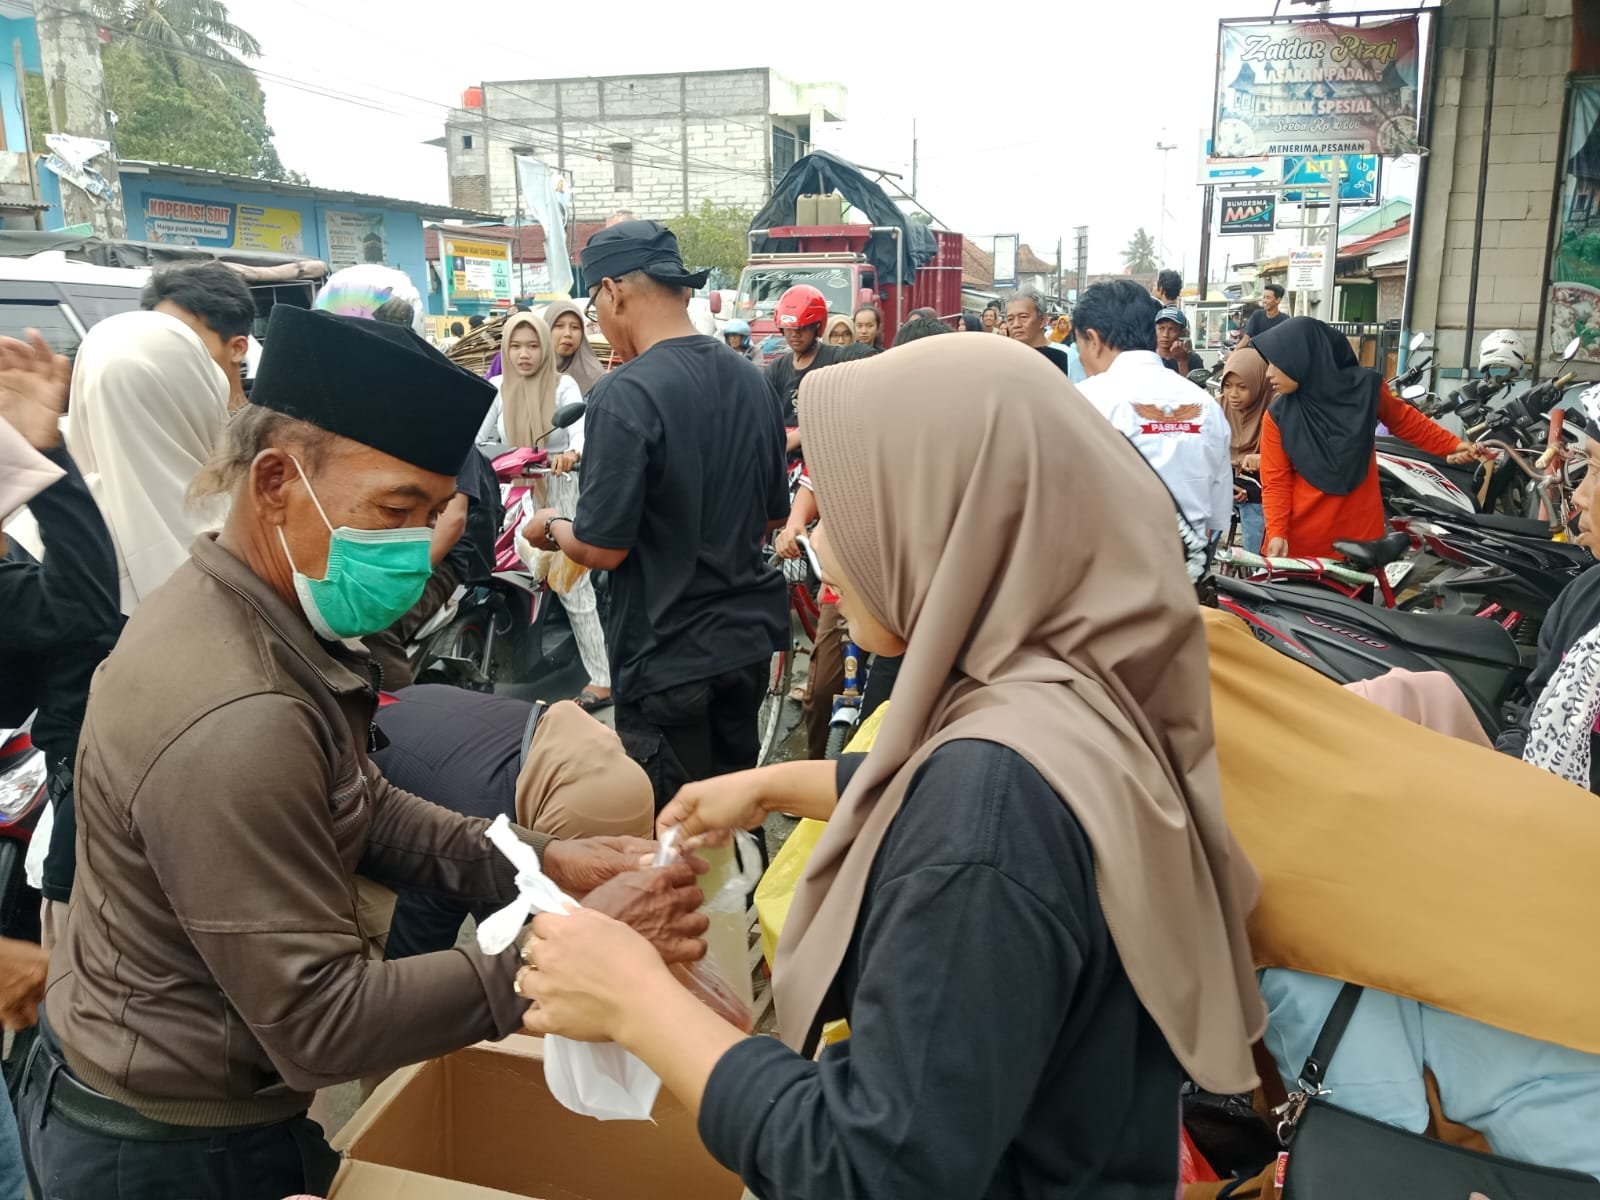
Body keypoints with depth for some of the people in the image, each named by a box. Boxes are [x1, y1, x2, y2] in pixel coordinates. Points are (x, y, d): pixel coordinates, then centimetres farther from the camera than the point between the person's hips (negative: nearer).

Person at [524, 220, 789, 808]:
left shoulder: (624, 395, -20)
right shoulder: (751, 380, 3)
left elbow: (602, 547, -19)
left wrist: (552, 527, 1)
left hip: (669, 656, -7)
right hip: (750, 637, 7)